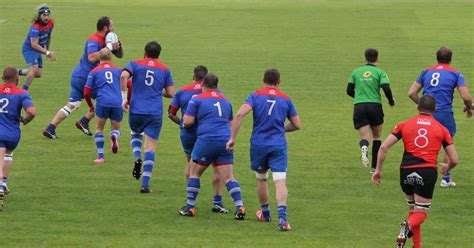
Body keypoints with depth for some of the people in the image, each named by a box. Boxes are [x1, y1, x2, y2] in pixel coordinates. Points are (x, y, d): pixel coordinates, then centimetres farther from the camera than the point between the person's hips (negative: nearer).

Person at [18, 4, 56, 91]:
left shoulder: (51, 23, -5)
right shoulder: (36, 27, -29)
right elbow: (34, 44, -34)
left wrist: (47, 50, 24)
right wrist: (47, 52, -40)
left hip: (38, 50, 8)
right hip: (29, 49, -8)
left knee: (38, 74, 8)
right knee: (34, 69, -23)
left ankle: (19, 72, 29)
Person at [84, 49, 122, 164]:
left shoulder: (94, 71, 13)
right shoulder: (118, 70, 17)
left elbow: (86, 92, 8)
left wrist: (91, 106, 25)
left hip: (102, 102, -1)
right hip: (117, 103, 1)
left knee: (99, 129, 18)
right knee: (116, 128, 18)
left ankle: (100, 156, 9)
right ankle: (114, 136, -18)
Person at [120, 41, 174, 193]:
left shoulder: (135, 64, 5)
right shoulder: (165, 70, 9)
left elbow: (124, 76, -16)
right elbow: (171, 93, 6)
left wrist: (124, 98, -10)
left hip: (136, 111, 0)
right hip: (155, 114, 0)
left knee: (136, 134, 31)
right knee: (150, 148, 1)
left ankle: (137, 158, 3)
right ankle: (145, 184, -8)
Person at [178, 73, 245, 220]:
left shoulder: (197, 100, 1)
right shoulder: (225, 101, 18)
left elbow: (187, 122, -3)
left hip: (206, 140, -4)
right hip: (225, 141, 4)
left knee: (194, 173, 12)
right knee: (228, 177, 1)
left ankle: (189, 208, 13)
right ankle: (240, 207, -12)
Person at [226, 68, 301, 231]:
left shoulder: (256, 96, -1)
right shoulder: (286, 99, 4)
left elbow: (240, 114, -16)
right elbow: (297, 125, 9)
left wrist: (232, 138, -13)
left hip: (258, 144, 1)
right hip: (279, 145, -1)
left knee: (261, 179, 21)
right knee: (280, 181, -9)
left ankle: (265, 214, 36)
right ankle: (282, 217, -26)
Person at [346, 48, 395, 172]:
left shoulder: (356, 72, 11)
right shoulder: (380, 72, 1)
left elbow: (349, 91, 12)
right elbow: (386, 88, -12)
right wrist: (391, 101, 7)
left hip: (359, 106, 1)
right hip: (375, 105, -1)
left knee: (364, 137, -2)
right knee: (376, 137, 17)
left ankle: (364, 147, -39)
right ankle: (374, 166, 16)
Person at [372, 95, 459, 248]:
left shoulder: (405, 125, 12)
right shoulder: (441, 129, 11)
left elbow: (384, 147, 3)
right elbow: (454, 160, 12)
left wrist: (378, 170, 11)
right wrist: (447, 169, 34)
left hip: (406, 171, 2)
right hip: (428, 171, -2)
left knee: (413, 209, 21)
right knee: (421, 212, 3)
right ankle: (409, 227, -31)